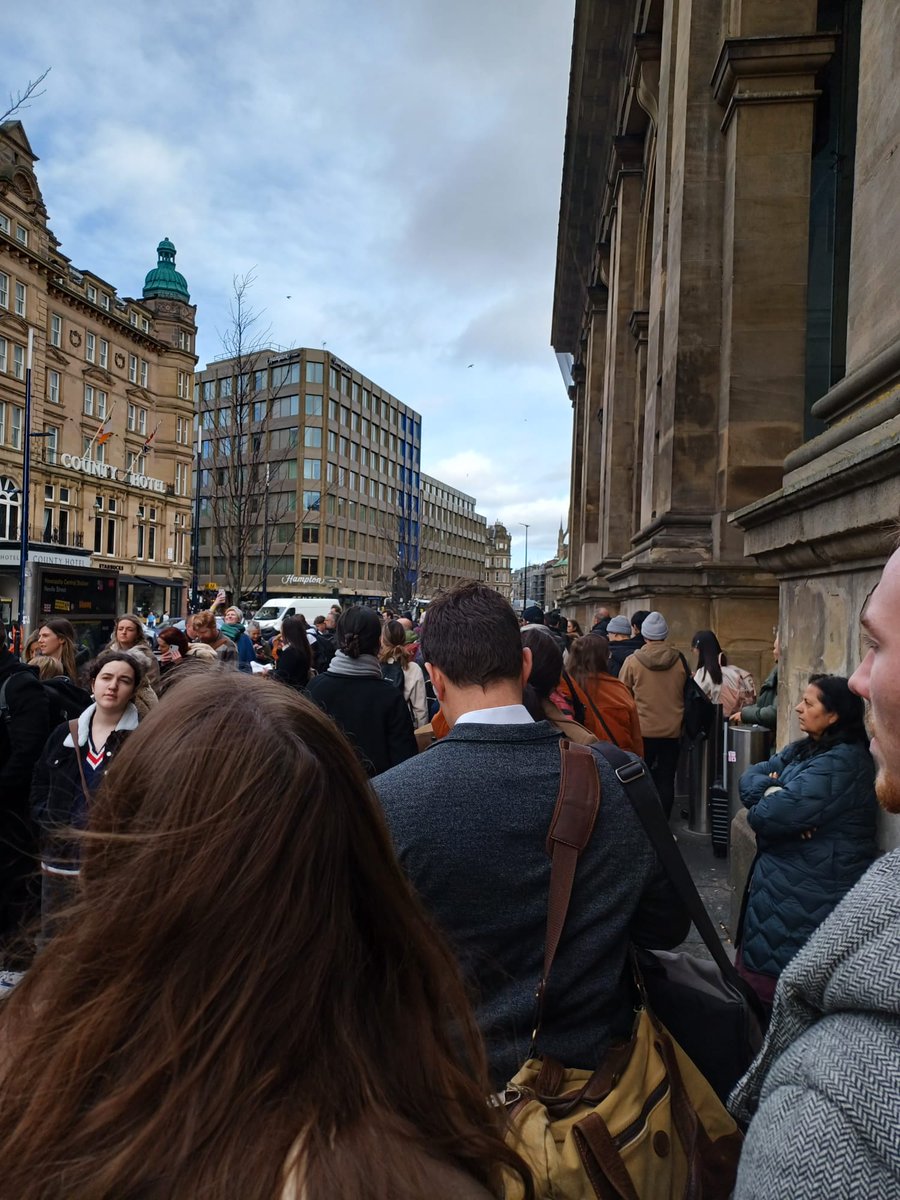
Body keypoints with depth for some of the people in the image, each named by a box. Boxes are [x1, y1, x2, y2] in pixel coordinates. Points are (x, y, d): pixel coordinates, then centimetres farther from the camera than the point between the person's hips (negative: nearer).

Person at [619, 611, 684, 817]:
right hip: (672, 730, 2)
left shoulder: (633, 661, -11)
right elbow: (687, 694, 8)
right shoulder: (679, 661, -3)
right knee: (666, 779, 8)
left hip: (642, 730, -1)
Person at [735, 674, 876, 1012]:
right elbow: (750, 776, 5)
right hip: (782, 880, 9)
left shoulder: (842, 763, -22)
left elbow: (772, 814, -29)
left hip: (808, 895, -9)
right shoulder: (803, 749, 10)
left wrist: (763, 804, -6)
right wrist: (770, 790, -17)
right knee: (758, 968, 19)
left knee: (779, 983, 4)